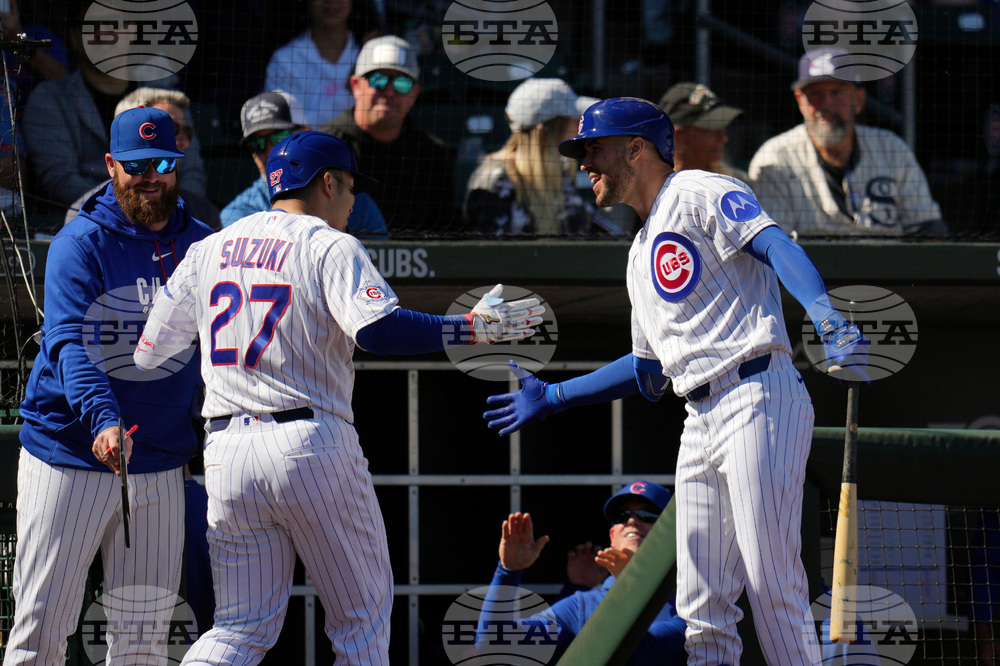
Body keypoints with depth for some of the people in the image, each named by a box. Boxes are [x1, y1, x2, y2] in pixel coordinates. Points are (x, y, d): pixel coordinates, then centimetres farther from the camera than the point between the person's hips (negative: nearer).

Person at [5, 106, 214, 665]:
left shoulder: (202, 247, 8)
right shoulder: (80, 245, -7)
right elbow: (68, 344, -20)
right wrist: (103, 418, -37)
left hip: (159, 468, 4)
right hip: (68, 459, -4)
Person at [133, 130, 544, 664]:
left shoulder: (209, 250, 13)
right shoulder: (331, 247, -4)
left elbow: (147, 353, 13)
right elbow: (378, 329, -21)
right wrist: (471, 329, -17)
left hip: (227, 454, 5)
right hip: (312, 449, -5)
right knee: (363, 618, 7)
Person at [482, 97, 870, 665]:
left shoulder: (700, 194, 1)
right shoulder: (641, 255, 27)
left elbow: (776, 245, -17)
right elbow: (649, 371, 32)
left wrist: (826, 316, -35)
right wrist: (551, 398, 33)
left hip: (759, 399, -9)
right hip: (702, 421, 9)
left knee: (773, 585, -14)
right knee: (703, 607, 3)